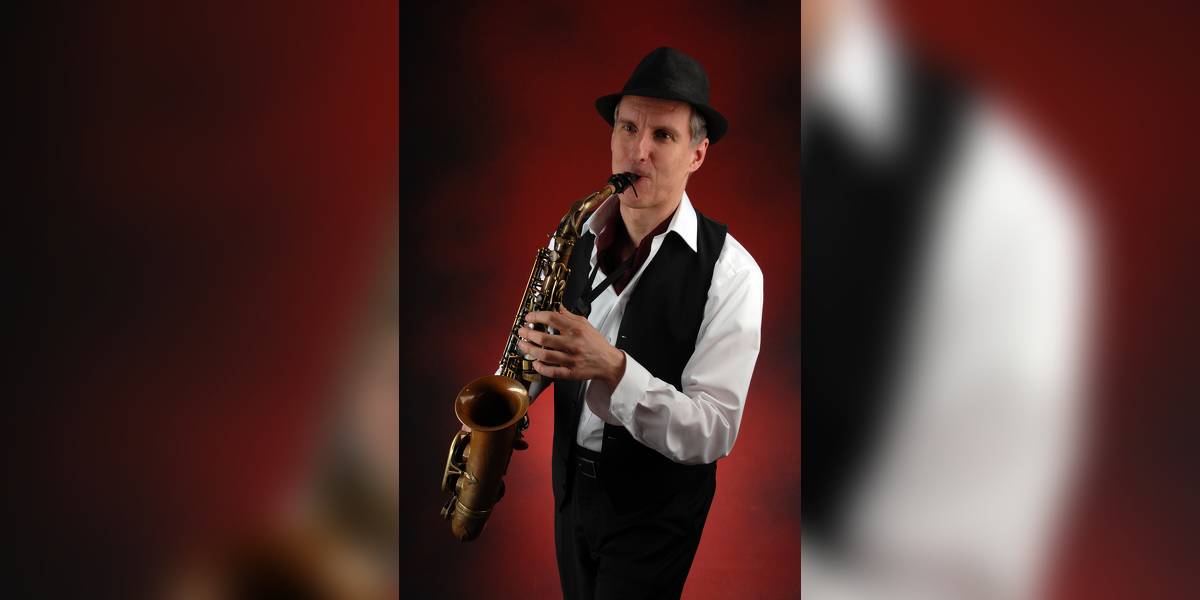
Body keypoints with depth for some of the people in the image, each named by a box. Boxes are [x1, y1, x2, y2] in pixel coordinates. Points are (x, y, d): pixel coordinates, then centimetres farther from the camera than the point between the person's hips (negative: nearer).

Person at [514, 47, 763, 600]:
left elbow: (714, 433, -24)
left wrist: (613, 369, -37)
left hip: (656, 513, -5)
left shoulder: (729, 272, -19)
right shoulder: (578, 238, -3)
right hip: (572, 487, 5)